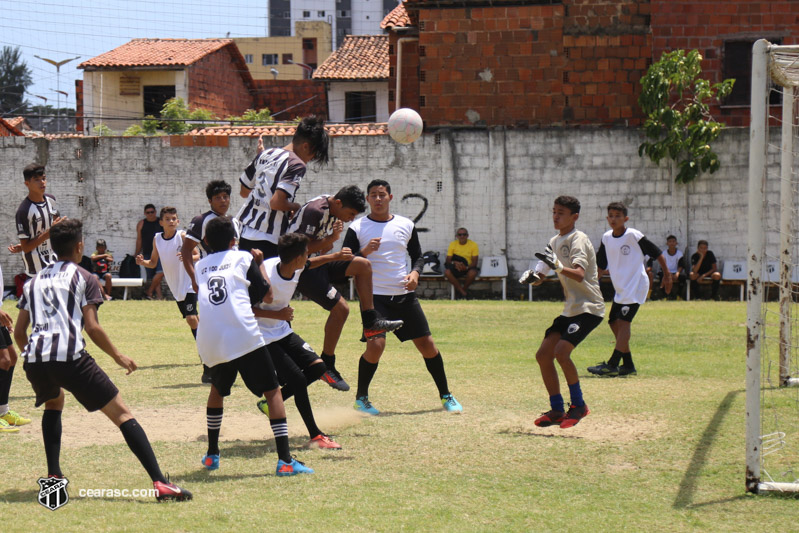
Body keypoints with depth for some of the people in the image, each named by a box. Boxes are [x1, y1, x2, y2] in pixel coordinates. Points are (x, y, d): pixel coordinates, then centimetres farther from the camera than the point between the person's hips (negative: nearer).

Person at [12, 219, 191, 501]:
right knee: (122, 414, -3)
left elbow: (19, 333, 23)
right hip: (70, 356, -5)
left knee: (53, 403, 38)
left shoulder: (35, 282, 25)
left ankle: (53, 476, 27)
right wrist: (118, 356, 11)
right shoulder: (83, 278, 10)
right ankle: (160, 483, -18)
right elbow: (92, 327, -1)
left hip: (34, 359, 5)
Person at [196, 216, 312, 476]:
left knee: (217, 389, 30)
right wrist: (259, 263, 24)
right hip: (244, 336, -4)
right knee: (272, 391, 2)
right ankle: (285, 460, -9)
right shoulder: (243, 258, 10)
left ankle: (212, 455, 31)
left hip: (211, 342, 4)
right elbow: (267, 296, 11)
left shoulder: (200, 266, 20)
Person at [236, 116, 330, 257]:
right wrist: (295, 207, -4)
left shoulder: (266, 154, 11)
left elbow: (244, 191, 22)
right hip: (269, 239, -8)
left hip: (246, 232, 8)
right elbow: (276, 202, -23)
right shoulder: (297, 165, -12)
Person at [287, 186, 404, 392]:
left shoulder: (334, 211, 8)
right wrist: (330, 240, -27)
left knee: (363, 265, -4)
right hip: (302, 269, -9)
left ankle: (371, 322, 0)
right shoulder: (315, 211, -22)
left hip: (319, 262, 9)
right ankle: (326, 366, -5)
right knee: (340, 307, -16)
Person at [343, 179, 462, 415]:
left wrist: (415, 272, -1)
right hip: (375, 296, -3)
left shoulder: (406, 225, 10)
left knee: (427, 346, 2)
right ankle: (361, 398, 0)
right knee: (375, 346, -20)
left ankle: (446, 396, 19)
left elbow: (418, 255, 20)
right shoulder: (357, 228, 0)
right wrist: (365, 252, -18)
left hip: (404, 295, 3)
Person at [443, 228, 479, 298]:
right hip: (456, 268, 2)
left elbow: (474, 262, -9)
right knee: (447, 272, -31)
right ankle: (463, 292, -20)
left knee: (472, 273, -38)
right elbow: (448, 260, -1)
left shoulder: (473, 245, -5)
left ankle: (464, 289, -6)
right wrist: (454, 263, -25)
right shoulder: (453, 244, 1)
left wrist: (466, 267, -29)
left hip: (468, 268, -2)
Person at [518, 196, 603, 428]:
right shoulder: (555, 242, 14)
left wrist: (559, 267, -46)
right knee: (543, 355, 3)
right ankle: (557, 411, 12)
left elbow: (579, 274, -28)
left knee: (561, 352, -24)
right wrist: (532, 276, -8)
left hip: (588, 308, -9)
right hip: (570, 309, 9)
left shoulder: (578, 240, -13)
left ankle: (579, 405, -9)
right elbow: (540, 275, 15)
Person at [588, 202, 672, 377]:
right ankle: (628, 366, 13)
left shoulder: (633, 235, -13)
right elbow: (601, 265, 17)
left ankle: (612, 364, -22)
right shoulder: (606, 238, 7)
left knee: (623, 321, -17)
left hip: (636, 285, -8)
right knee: (614, 323, 6)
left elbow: (657, 253, -5)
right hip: (620, 289, 8)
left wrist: (666, 275, -1)